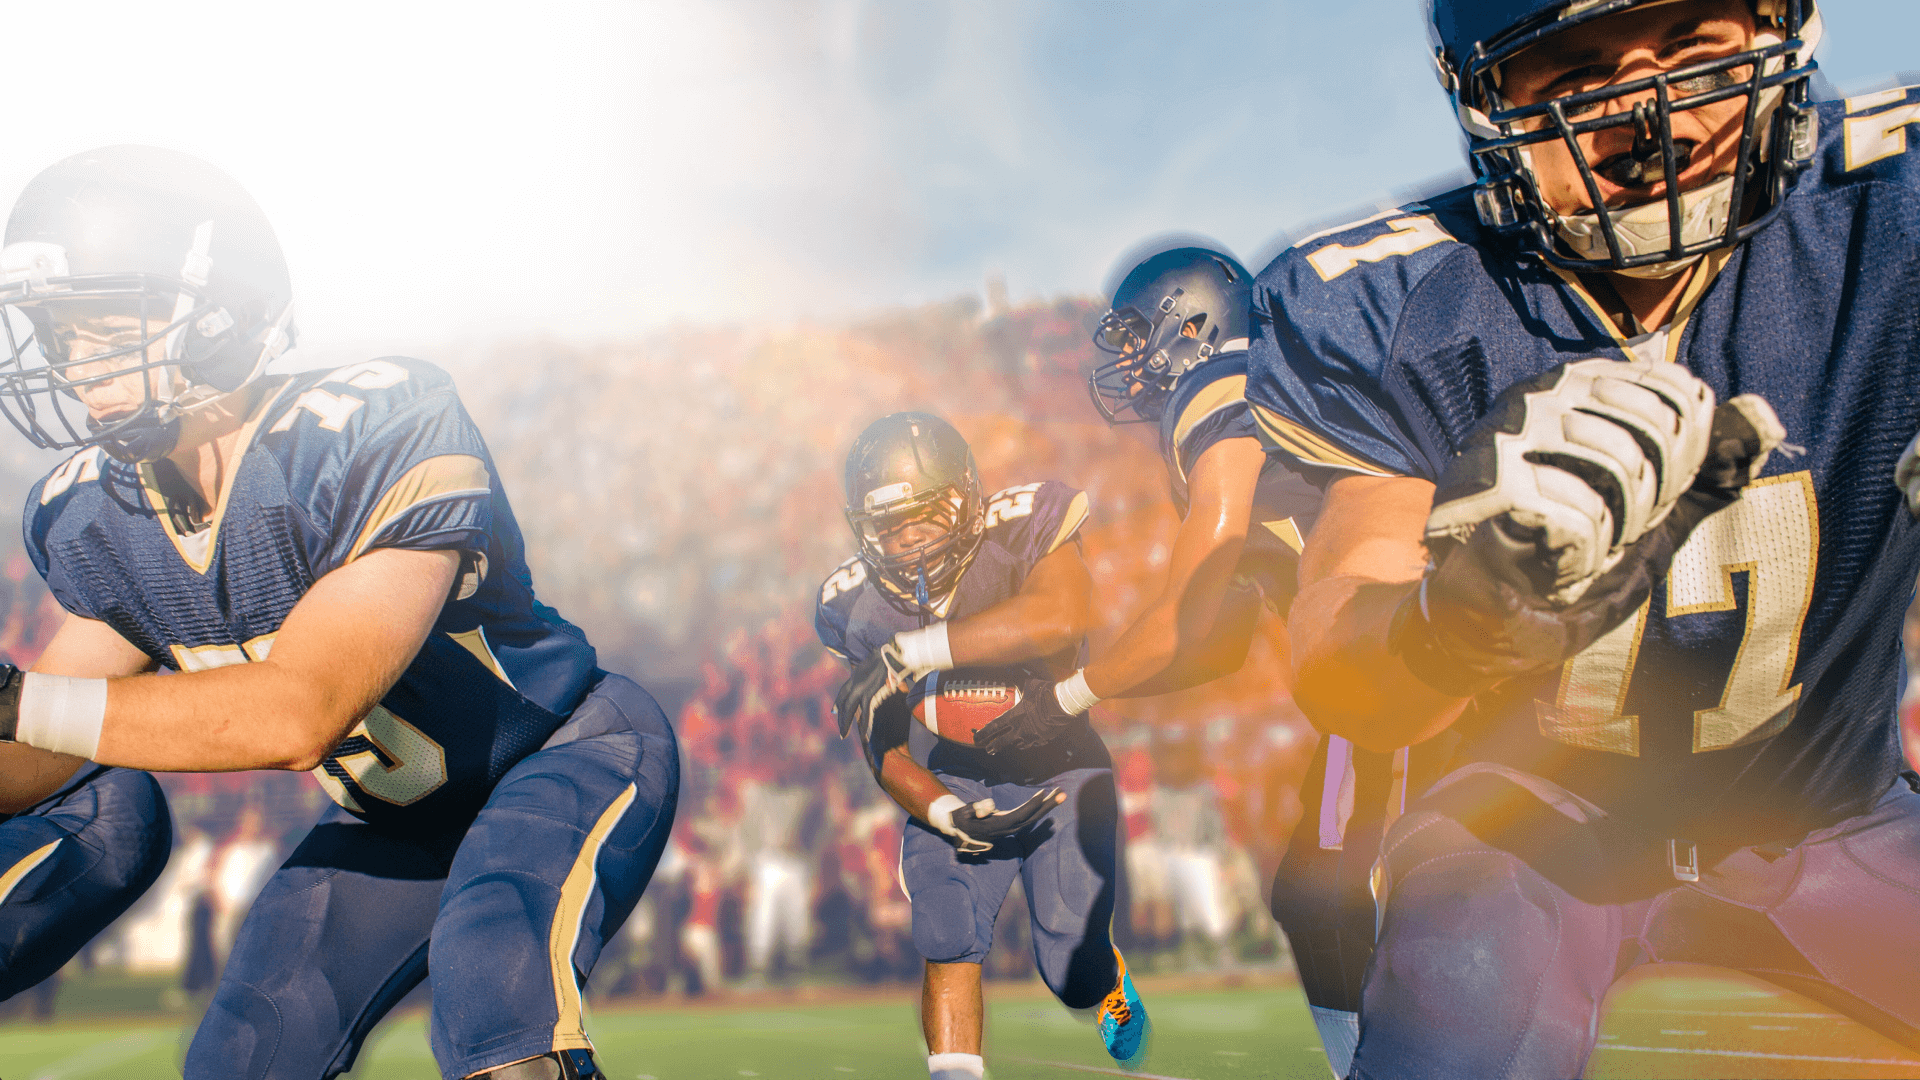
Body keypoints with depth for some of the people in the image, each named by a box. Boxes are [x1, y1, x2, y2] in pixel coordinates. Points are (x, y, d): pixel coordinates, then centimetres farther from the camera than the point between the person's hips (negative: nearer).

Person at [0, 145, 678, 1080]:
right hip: (390, 821, 7)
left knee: (492, 961, -35)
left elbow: (297, 716, -36)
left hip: (569, 757, -7)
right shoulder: (93, 514, -7)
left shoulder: (377, 432, -30)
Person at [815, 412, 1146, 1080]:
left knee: (1075, 977, -2)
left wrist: (909, 654, -40)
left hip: (1057, 769, -2)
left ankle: (1110, 982, 34)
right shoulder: (857, 606, -8)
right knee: (948, 946, -18)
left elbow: (1058, 617, -43)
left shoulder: (1022, 532, -21)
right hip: (953, 786, 3)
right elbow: (883, 747, -4)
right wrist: (947, 814, -23)